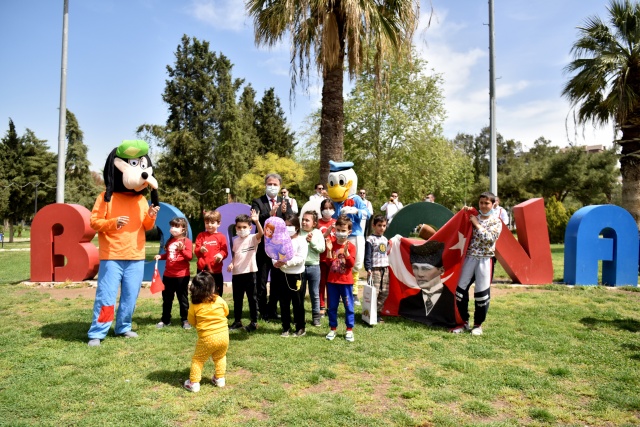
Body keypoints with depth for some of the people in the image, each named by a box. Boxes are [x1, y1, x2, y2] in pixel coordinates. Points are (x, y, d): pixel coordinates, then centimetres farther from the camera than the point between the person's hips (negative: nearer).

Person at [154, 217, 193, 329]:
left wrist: (182, 249, -32)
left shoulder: (186, 241, -9)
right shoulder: (170, 241, 10)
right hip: (168, 275, 6)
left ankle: (185, 320, 15)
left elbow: (190, 257, -17)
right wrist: (160, 256, 5)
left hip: (182, 276, -6)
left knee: (183, 299, 5)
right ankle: (165, 320, 25)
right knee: (166, 299, 14)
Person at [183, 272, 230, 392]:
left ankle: (194, 383, 14)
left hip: (207, 338, -2)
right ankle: (220, 379, 28)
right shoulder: (220, 300, -4)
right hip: (223, 336, 3)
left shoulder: (194, 305, -8)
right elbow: (226, 312, 13)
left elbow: (192, 321, 4)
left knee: (198, 359, 14)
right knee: (220, 357, 25)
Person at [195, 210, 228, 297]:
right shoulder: (201, 236, 6)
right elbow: (196, 251, 1)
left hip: (216, 270, -1)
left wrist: (221, 254, -25)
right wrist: (200, 250, -22)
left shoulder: (221, 237, 0)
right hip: (202, 269, 1)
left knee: (217, 294, 8)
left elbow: (225, 251, -3)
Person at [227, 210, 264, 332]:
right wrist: (232, 263, 0)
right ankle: (237, 321, 26)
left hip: (249, 272, -5)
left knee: (252, 298, 4)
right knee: (237, 299, 14)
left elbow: (261, 233, -27)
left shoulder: (253, 238, -7)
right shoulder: (236, 241, 10)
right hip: (236, 273, 5)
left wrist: (256, 221, -43)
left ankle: (254, 322, 12)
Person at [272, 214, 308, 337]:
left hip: (296, 276, -5)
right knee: (284, 303, 11)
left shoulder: (301, 241, -9)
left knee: (298, 304, 5)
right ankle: (286, 328, 23)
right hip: (283, 275, 5)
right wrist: (276, 262, -19)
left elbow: (301, 258, -18)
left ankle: (300, 328, 18)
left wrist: (286, 262, -27)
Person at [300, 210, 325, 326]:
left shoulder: (318, 233, 0)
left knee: (315, 294, 10)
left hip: (314, 266, 0)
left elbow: (322, 248, -7)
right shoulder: (299, 233, -1)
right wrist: (304, 241, -21)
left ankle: (316, 316, 22)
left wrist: (312, 241, -15)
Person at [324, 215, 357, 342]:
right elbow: (328, 263, -4)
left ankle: (349, 330, 17)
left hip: (346, 281, -2)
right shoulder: (332, 243, 1)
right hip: (332, 280, 2)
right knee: (332, 306, 10)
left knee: (348, 306, 6)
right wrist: (329, 250, -17)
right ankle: (333, 329, 22)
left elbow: (351, 264, -14)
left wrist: (346, 252, -26)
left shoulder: (351, 246, -5)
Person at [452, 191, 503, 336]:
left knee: (482, 293, 1)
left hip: (484, 260, -3)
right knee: (461, 289, 3)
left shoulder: (496, 222, 0)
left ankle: (478, 324, 18)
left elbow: (490, 239, -13)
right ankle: (464, 322, 17)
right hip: (469, 258, 3)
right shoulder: (473, 217, 10)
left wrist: (477, 224, -10)